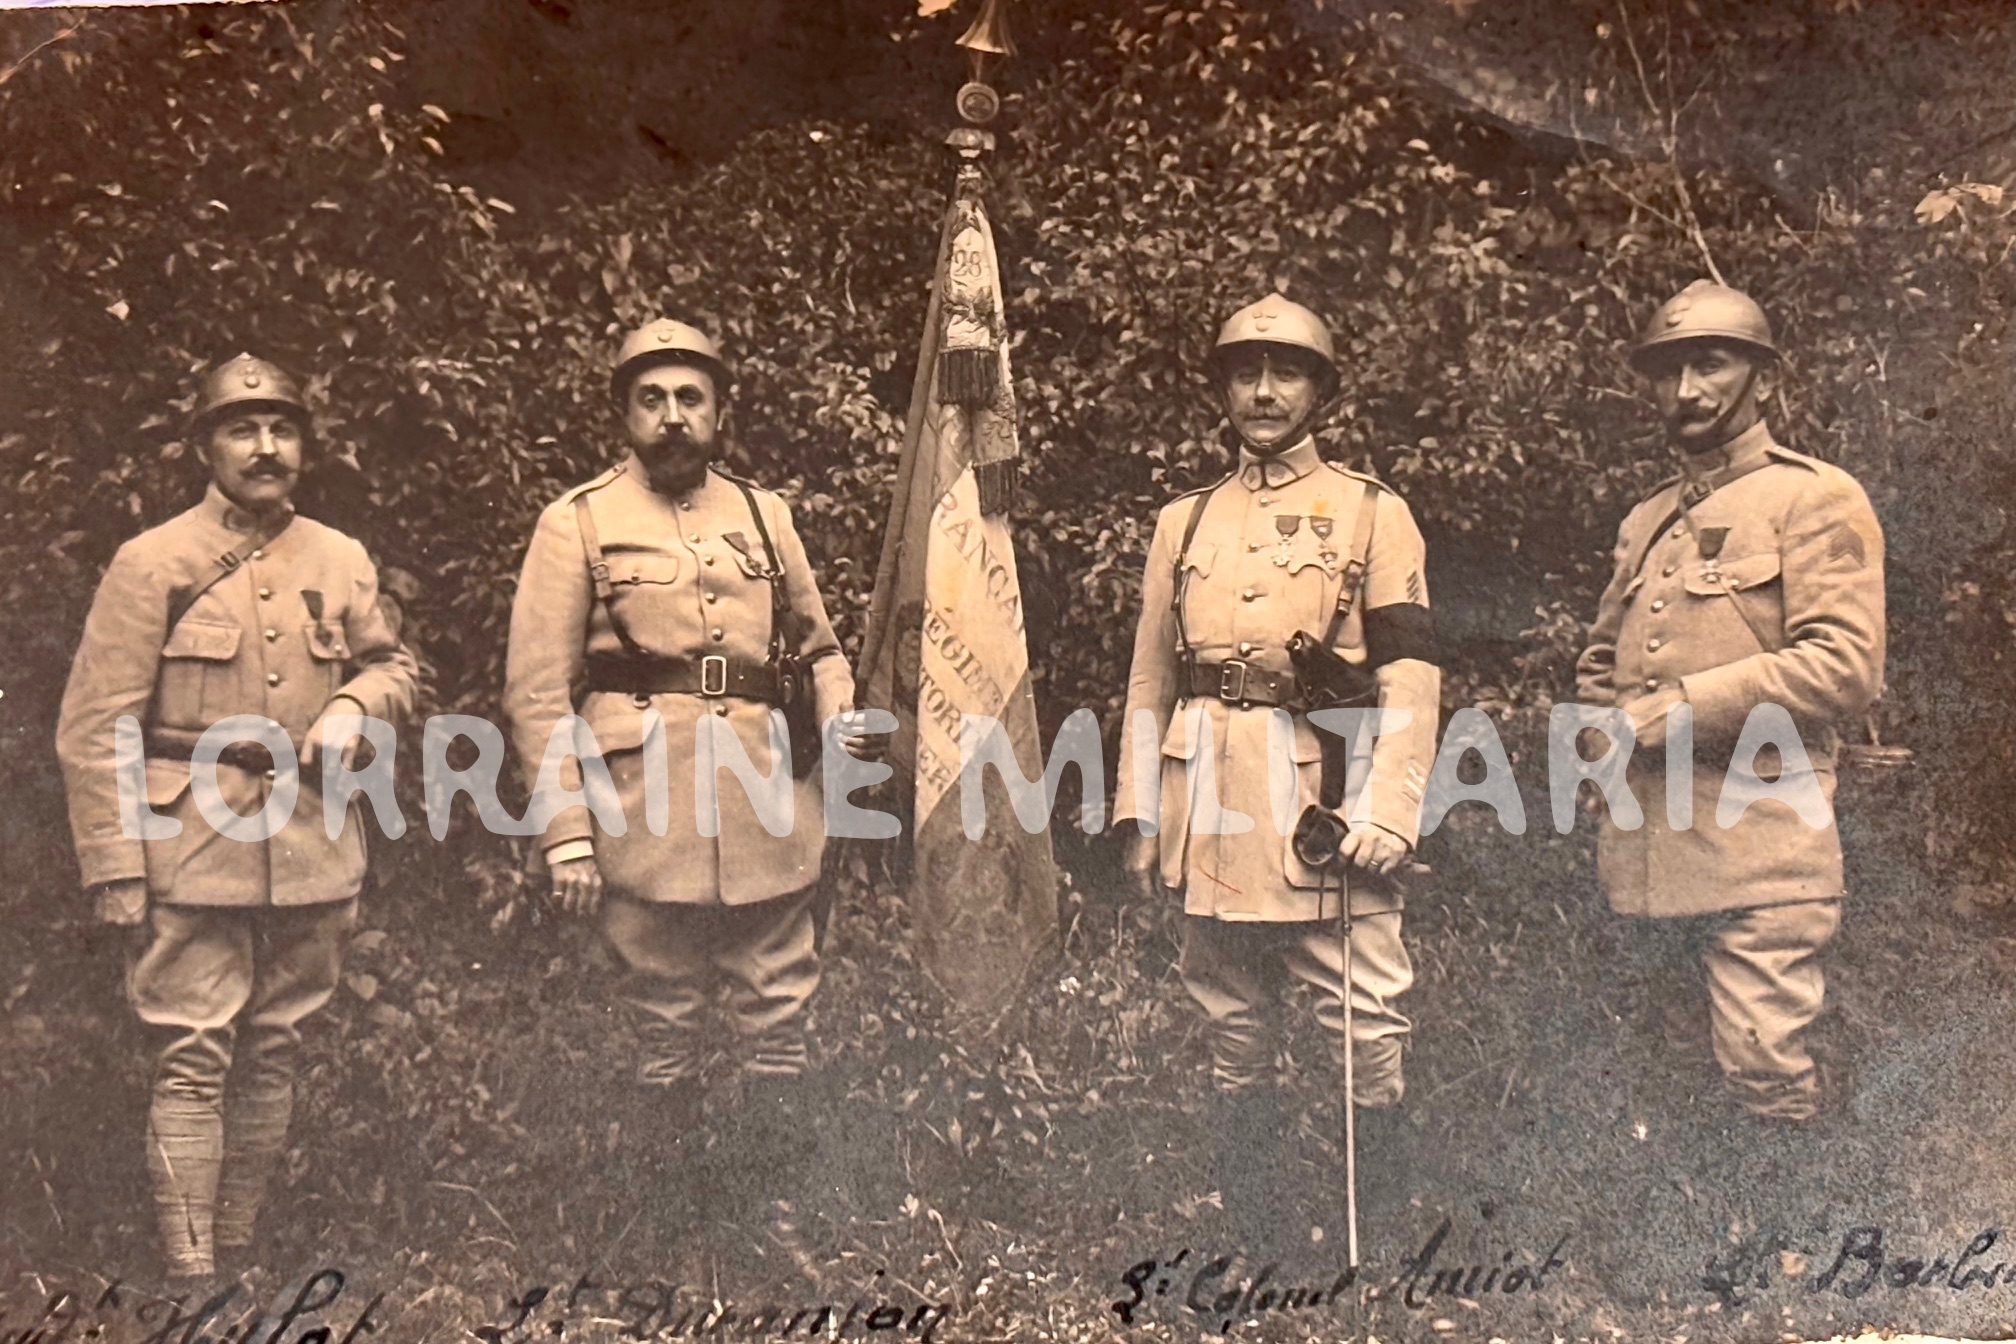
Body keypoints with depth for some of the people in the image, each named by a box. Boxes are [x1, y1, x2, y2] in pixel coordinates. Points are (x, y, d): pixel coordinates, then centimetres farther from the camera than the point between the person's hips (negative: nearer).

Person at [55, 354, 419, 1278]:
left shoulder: (342, 562, 8)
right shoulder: (152, 563, -4)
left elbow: (393, 666, 21)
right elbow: (93, 731, -5)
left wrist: (355, 704, -4)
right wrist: (115, 871, -10)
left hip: (312, 849, 4)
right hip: (194, 851, -4)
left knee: (272, 1055, 11)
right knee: (193, 1061, -3)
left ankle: (239, 1251, 24)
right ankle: (188, 1274, 4)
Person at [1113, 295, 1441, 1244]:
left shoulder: (1373, 514, 5)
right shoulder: (1184, 522, 15)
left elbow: (1410, 676, -3)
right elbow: (1150, 676, 15)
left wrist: (1386, 809, -14)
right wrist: (1139, 813, 8)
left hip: (1325, 807, -3)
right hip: (1211, 810, 4)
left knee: (1364, 1025, -3)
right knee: (1228, 1027, 10)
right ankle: (1244, 1230, 22)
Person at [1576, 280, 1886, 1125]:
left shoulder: (1814, 499, -1)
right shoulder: (1646, 521, 20)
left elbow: (1845, 667, -12)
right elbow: (1600, 663, 28)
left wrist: (1680, 707, -14)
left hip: (1757, 855, -7)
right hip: (1646, 855, 7)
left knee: (1766, 1083, -6)